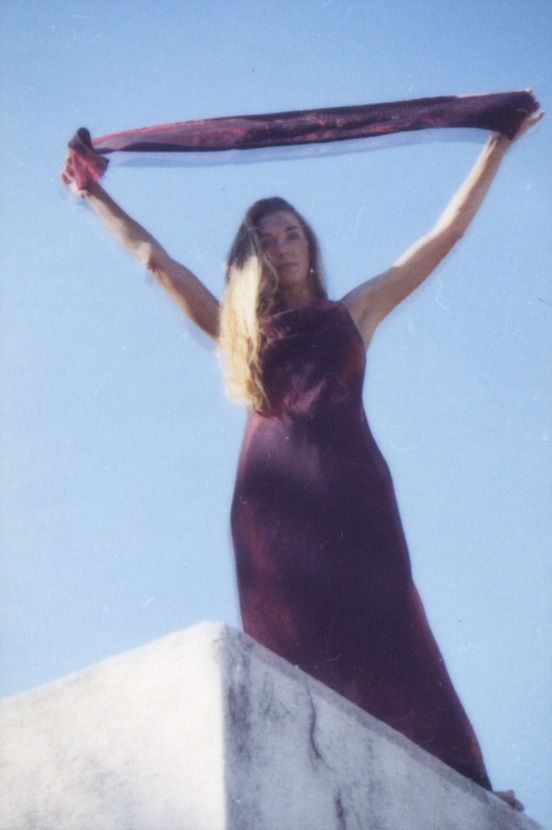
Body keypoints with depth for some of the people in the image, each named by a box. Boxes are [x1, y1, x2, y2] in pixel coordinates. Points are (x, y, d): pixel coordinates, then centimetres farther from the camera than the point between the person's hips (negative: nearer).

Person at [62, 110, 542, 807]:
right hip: (273, 492, 1)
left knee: (382, 624, -15)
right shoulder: (241, 329, 25)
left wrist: (498, 146, 26)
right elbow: (153, 257, 30)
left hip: (347, 483, -1)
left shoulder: (353, 312, 24)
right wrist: (95, 196, 33)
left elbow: (446, 232, 25)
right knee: (293, 645, -12)